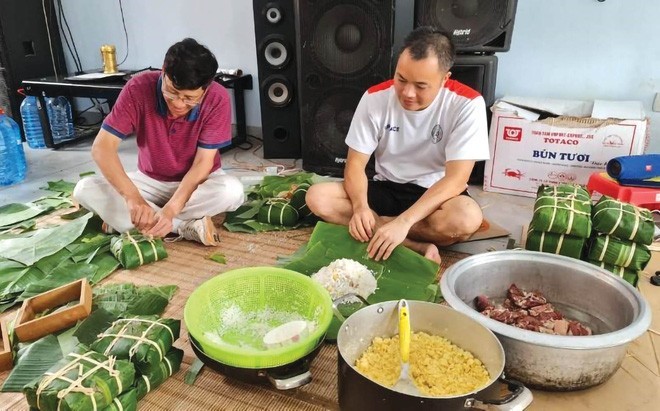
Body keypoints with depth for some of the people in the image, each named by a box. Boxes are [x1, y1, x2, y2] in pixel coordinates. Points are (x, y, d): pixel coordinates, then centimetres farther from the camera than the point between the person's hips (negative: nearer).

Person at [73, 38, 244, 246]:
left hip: (198, 182, -1)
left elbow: (202, 163, -23)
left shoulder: (217, 99, -24)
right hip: (150, 180, 2)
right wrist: (132, 197, -42)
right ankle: (187, 227, -27)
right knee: (85, 189, -20)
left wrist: (170, 210, -37)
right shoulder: (138, 89, -22)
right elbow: (102, 147, -25)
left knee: (233, 191, -34)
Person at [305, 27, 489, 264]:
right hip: (386, 189, 3)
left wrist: (404, 221, -36)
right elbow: (355, 164, -9)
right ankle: (417, 247, -23)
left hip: (435, 195, -3)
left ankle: (376, 225, -17)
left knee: (467, 219, -37)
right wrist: (360, 207, -30)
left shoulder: (467, 104, -18)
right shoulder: (375, 98, -11)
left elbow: (456, 179, -23)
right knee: (317, 197, -21)